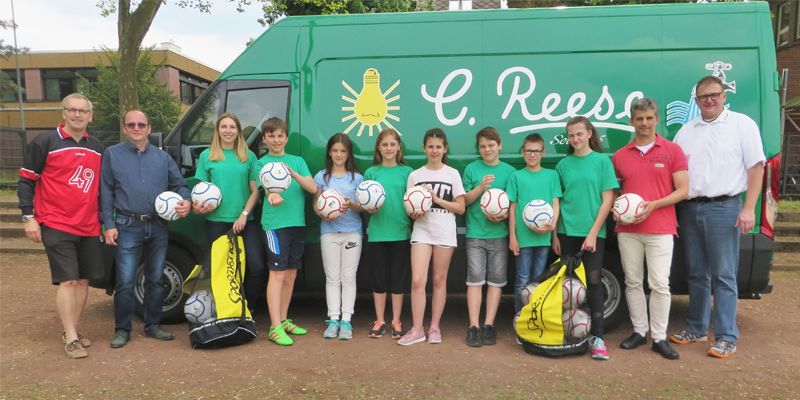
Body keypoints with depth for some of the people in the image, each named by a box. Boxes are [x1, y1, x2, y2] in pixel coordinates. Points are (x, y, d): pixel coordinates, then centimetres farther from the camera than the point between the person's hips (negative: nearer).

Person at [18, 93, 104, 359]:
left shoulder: (97, 148, 12)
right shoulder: (44, 143, -3)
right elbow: (26, 181, -1)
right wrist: (28, 217, -8)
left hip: (89, 228, 5)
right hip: (56, 226, -5)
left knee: (83, 280, 8)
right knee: (67, 281, -8)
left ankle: (71, 330, 22)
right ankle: (71, 339, -2)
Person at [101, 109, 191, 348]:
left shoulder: (162, 157, 11)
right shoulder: (112, 155, 4)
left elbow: (179, 185, 14)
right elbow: (105, 193, 1)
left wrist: (186, 201, -8)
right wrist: (109, 225, -6)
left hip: (158, 226, 3)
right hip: (128, 227, -3)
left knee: (156, 279, 10)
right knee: (125, 282, -4)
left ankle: (153, 326, 23)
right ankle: (122, 330, 11)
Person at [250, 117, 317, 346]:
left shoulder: (298, 161, 14)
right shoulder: (261, 164, 5)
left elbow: (313, 188, 1)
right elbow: (266, 189, -7)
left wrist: (294, 174, -16)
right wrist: (272, 196, -30)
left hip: (298, 223, 5)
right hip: (275, 223, -5)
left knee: (290, 275, 11)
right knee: (277, 274, -10)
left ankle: (283, 320, 24)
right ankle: (275, 327, -7)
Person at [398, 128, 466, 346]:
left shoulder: (452, 174, 3)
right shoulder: (415, 175, 6)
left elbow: (460, 207, -1)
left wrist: (437, 199, -12)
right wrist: (414, 213, -13)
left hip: (444, 233, 0)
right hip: (421, 232, 1)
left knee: (439, 280, 6)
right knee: (417, 281, -8)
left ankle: (434, 327, 17)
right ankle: (417, 329, 1)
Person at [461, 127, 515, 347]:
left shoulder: (509, 171, 6)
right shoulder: (471, 169, 5)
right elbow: (464, 201, 3)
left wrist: (504, 215, -13)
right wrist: (481, 187, -13)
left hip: (499, 234, 1)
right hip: (475, 233, -1)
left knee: (496, 280, 3)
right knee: (475, 279, -4)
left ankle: (489, 325, 10)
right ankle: (474, 327, -1)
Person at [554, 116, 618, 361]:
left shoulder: (602, 161, 0)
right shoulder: (563, 165, 7)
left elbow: (607, 200, -4)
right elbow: (557, 202, 9)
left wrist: (593, 233, -10)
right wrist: (555, 235, 5)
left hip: (593, 233, -2)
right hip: (567, 233, 3)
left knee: (593, 282, -4)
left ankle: (597, 337, 2)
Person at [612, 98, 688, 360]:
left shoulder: (672, 151, 2)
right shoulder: (619, 156, 9)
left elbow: (683, 190, -1)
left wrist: (653, 205, -14)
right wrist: (615, 210, -4)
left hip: (660, 230, -3)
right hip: (627, 230, 3)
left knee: (659, 284, -4)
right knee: (633, 282, 8)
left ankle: (659, 338, 7)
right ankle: (639, 331, 21)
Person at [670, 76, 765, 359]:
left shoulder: (742, 124, 2)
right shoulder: (686, 131, 14)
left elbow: (756, 167, -3)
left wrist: (748, 209, -11)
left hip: (723, 208, -5)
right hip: (689, 209, 5)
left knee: (724, 276, -2)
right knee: (697, 274, 13)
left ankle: (727, 337, 5)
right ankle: (696, 329, 23)